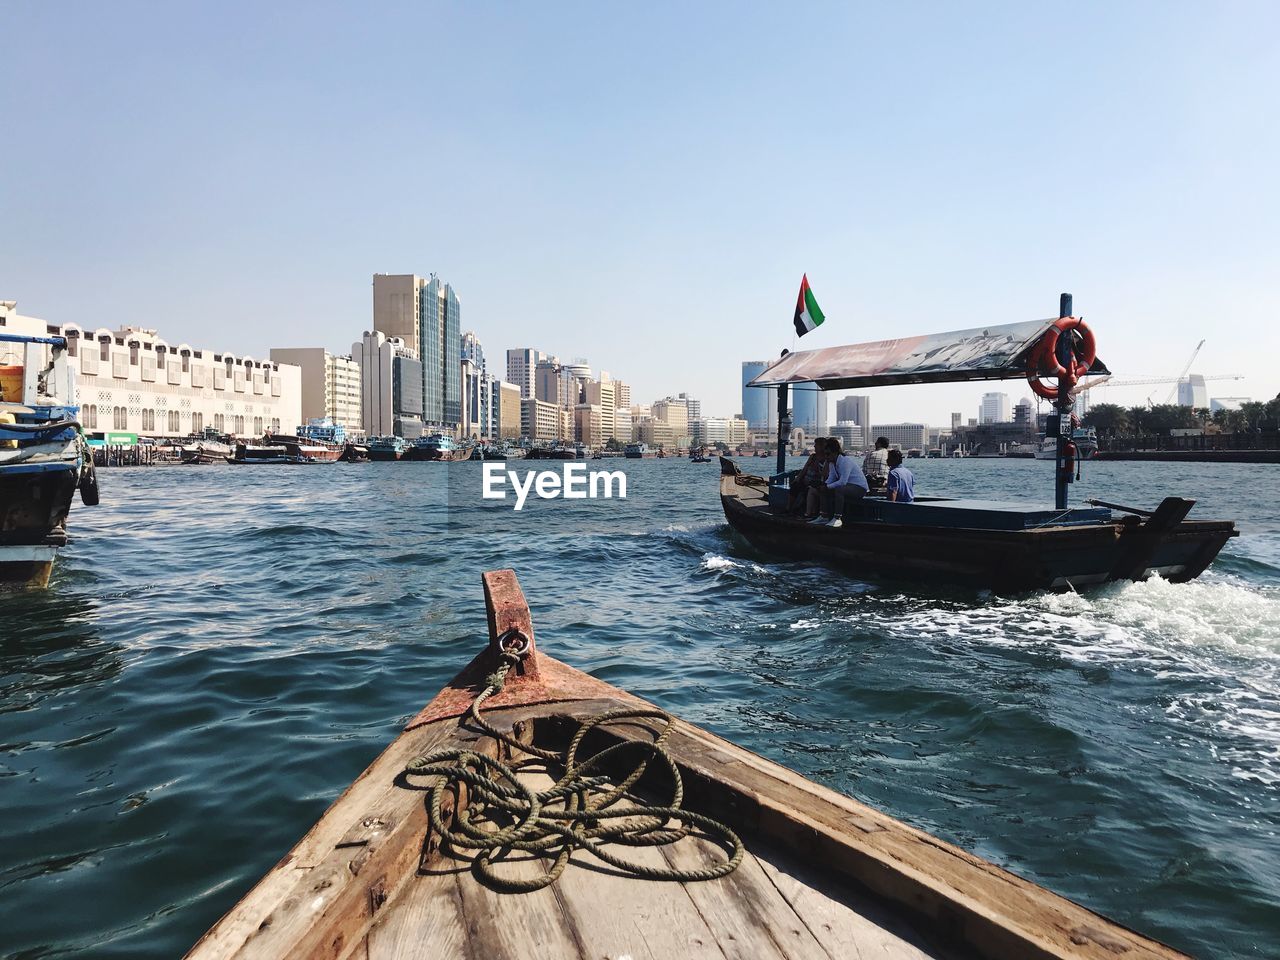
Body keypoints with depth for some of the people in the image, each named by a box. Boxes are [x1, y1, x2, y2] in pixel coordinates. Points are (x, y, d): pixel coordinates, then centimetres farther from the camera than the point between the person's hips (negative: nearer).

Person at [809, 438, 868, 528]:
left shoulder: (845, 461, -23)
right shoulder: (832, 462, 5)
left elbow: (843, 482, -29)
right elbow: (831, 478, 10)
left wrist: (828, 486, -23)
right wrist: (824, 484, -11)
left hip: (859, 487, -10)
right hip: (846, 486, 10)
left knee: (838, 490, -35)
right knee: (824, 490, 2)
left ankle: (837, 519, -31)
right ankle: (824, 516, 3)